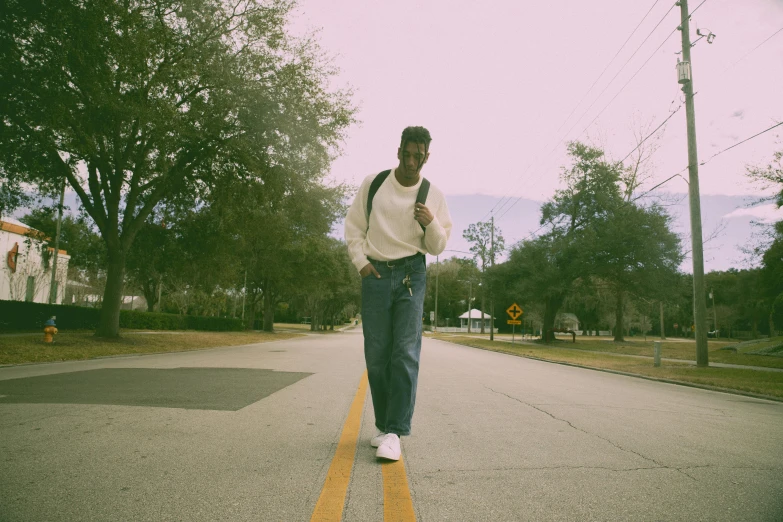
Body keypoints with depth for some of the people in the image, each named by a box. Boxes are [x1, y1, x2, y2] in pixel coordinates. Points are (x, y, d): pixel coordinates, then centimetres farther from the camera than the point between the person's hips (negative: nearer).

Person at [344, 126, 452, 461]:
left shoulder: (433, 195, 4)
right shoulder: (373, 184, 4)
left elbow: (438, 247, 8)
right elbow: (354, 226, 10)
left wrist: (431, 223, -12)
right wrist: (361, 262, -1)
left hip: (411, 274, -1)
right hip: (375, 273, 1)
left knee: (406, 353, -9)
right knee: (376, 355, 3)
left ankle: (395, 432, -5)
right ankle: (384, 424, 18)